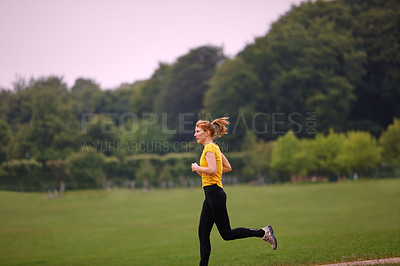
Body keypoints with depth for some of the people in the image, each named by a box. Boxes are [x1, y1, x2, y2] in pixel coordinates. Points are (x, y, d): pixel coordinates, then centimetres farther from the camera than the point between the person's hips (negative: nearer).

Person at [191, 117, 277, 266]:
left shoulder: (209, 148, -12)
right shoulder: (215, 148, 16)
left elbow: (212, 170, -25)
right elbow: (228, 167, 23)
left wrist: (198, 168, -9)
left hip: (214, 193, -10)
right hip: (211, 195, 10)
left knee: (226, 234, -4)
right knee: (203, 234, 5)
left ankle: (263, 233, 2)